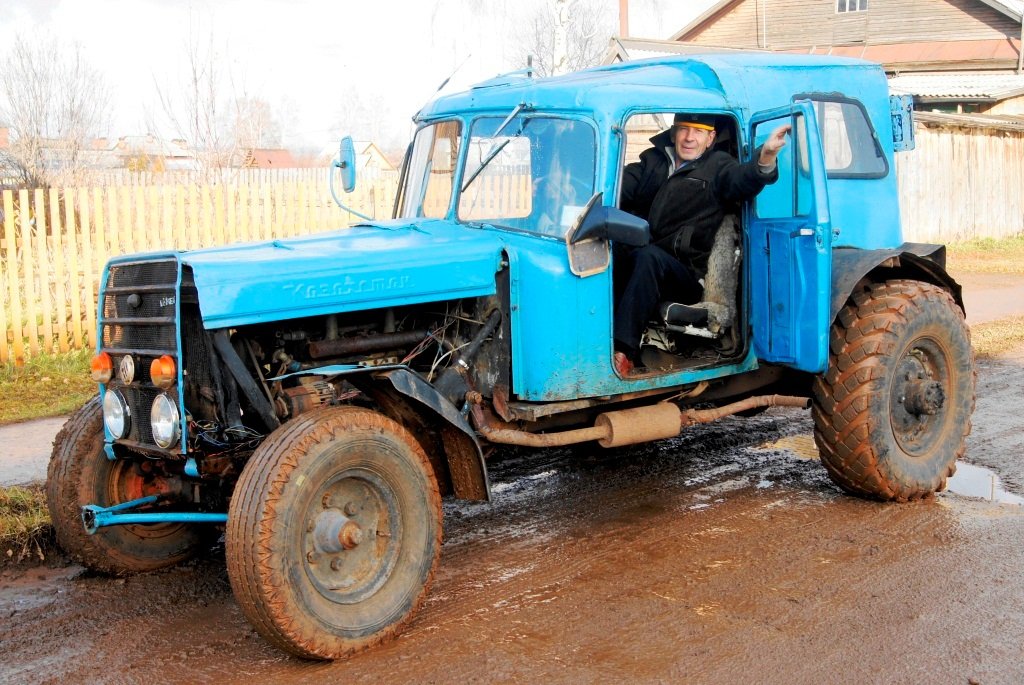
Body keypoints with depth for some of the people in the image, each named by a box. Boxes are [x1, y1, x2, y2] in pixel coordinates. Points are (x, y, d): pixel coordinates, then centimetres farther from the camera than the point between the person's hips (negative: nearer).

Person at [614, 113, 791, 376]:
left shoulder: (717, 166, 8)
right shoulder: (652, 160, 20)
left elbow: (744, 179, -14)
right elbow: (621, 186, 4)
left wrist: (766, 157, -38)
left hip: (682, 273, -3)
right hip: (633, 258, 3)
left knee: (649, 257, -36)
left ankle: (623, 351, -43)